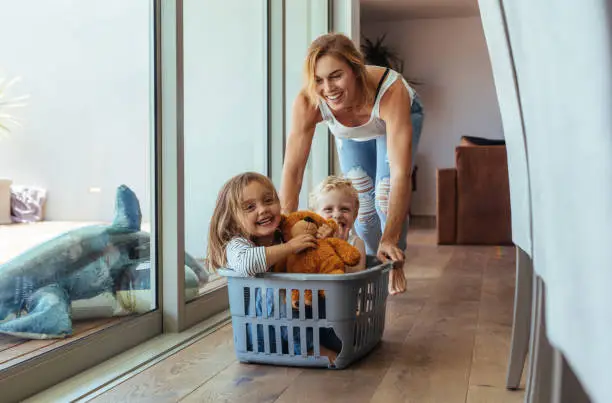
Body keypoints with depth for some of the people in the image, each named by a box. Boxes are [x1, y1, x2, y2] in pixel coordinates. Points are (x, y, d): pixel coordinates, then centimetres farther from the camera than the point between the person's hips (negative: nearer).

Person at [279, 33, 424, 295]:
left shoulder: (391, 91, -46)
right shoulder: (307, 103, -39)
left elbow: (401, 174, -49)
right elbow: (292, 170, -37)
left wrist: (390, 239, -54)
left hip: (398, 118, -2)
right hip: (351, 134, 3)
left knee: (385, 197, -17)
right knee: (361, 202, 0)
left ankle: (395, 265, 11)